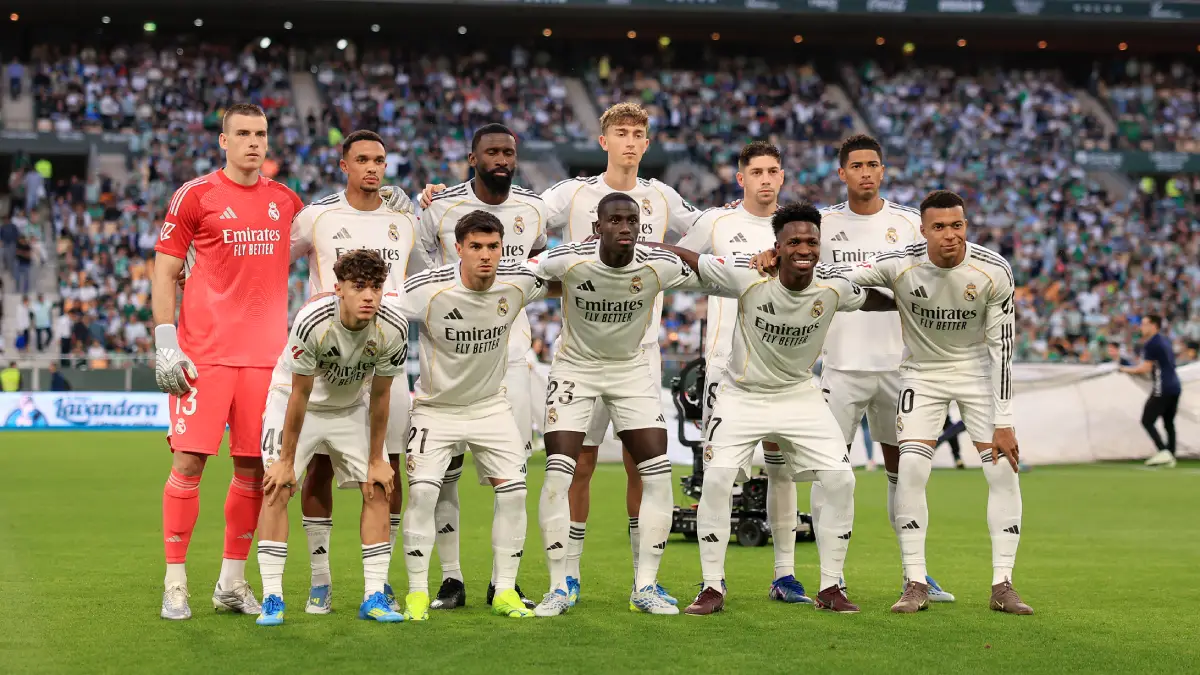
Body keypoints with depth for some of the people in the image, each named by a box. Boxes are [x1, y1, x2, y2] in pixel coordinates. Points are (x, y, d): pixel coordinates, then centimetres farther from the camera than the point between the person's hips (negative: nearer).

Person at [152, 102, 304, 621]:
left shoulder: (286, 201, 12)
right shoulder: (195, 196, -1)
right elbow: (164, 273, -1)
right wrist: (165, 344, -9)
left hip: (264, 354, 4)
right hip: (204, 353, -4)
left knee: (253, 467, 5)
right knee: (189, 461, -7)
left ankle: (232, 582, 15)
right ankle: (175, 583, 2)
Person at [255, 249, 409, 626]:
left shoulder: (393, 328, -26)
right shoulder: (312, 322, -34)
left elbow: (380, 396, -13)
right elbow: (300, 395, -24)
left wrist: (376, 460, -7)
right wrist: (286, 461, -17)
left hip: (351, 407, 3)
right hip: (296, 400, -3)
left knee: (378, 489, -5)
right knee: (277, 487, -15)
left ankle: (374, 596, 1)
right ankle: (272, 599, -12)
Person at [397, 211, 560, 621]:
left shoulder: (518, 281, -14)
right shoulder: (428, 289, -24)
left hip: (491, 405, 3)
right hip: (437, 406, -3)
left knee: (513, 491, -6)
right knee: (422, 492, -16)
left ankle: (505, 591, 7)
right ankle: (417, 593, -2)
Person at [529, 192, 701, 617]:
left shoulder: (660, 266, -20)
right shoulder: (568, 260, -23)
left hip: (633, 369, 2)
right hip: (576, 366, -1)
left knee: (658, 474, -7)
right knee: (558, 475, -11)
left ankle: (645, 587, 5)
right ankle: (558, 588, 1)